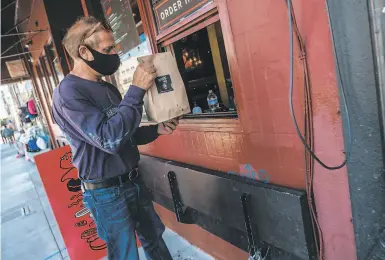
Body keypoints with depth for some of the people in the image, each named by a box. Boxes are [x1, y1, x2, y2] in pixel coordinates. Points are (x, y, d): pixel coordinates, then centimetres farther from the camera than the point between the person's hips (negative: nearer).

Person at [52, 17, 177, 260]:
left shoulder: (109, 88, 8)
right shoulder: (68, 92, -18)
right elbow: (110, 138, -30)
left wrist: (156, 129, -1)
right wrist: (137, 89, -26)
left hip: (134, 182, 7)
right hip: (107, 193, -7)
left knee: (155, 239, 22)